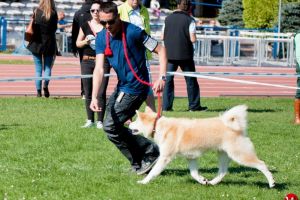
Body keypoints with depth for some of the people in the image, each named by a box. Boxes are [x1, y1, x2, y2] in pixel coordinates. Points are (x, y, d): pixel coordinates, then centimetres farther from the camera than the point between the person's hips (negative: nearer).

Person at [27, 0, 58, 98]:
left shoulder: (36, 12, -5)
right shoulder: (53, 13, -6)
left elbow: (32, 27, -4)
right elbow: (55, 28, 0)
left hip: (37, 43, 0)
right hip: (49, 43, 0)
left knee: (38, 69, 8)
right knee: (47, 67, 9)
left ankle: (38, 91, 3)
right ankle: (45, 85, -17)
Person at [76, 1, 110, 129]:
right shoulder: (85, 26, 7)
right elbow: (78, 43, 10)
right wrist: (85, 42, -9)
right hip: (87, 61, 3)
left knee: (101, 93, -7)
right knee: (88, 93, 6)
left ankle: (100, 121, -1)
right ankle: (90, 120, 13)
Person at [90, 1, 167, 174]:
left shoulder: (133, 32, -20)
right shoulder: (102, 38, -2)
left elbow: (161, 50, -15)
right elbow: (99, 69, -9)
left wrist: (162, 78, -25)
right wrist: (94, 97, -21)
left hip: (136, 88, -8)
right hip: (122, 87, 8)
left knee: (111, 126, -12)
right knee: (111, 124, 14)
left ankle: (151, 153, -2)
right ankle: (139, 163, 24)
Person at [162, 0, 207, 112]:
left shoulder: (168, 19, 4)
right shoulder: (189, 20, -8)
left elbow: (163, 37, 7)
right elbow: (193, 39, -14)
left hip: (170, 54, 3)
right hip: (185, 55, -3)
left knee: (168, 80, 7)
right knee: (191, 81, 7)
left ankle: (166, 106, 2)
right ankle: (194, 105, 9)